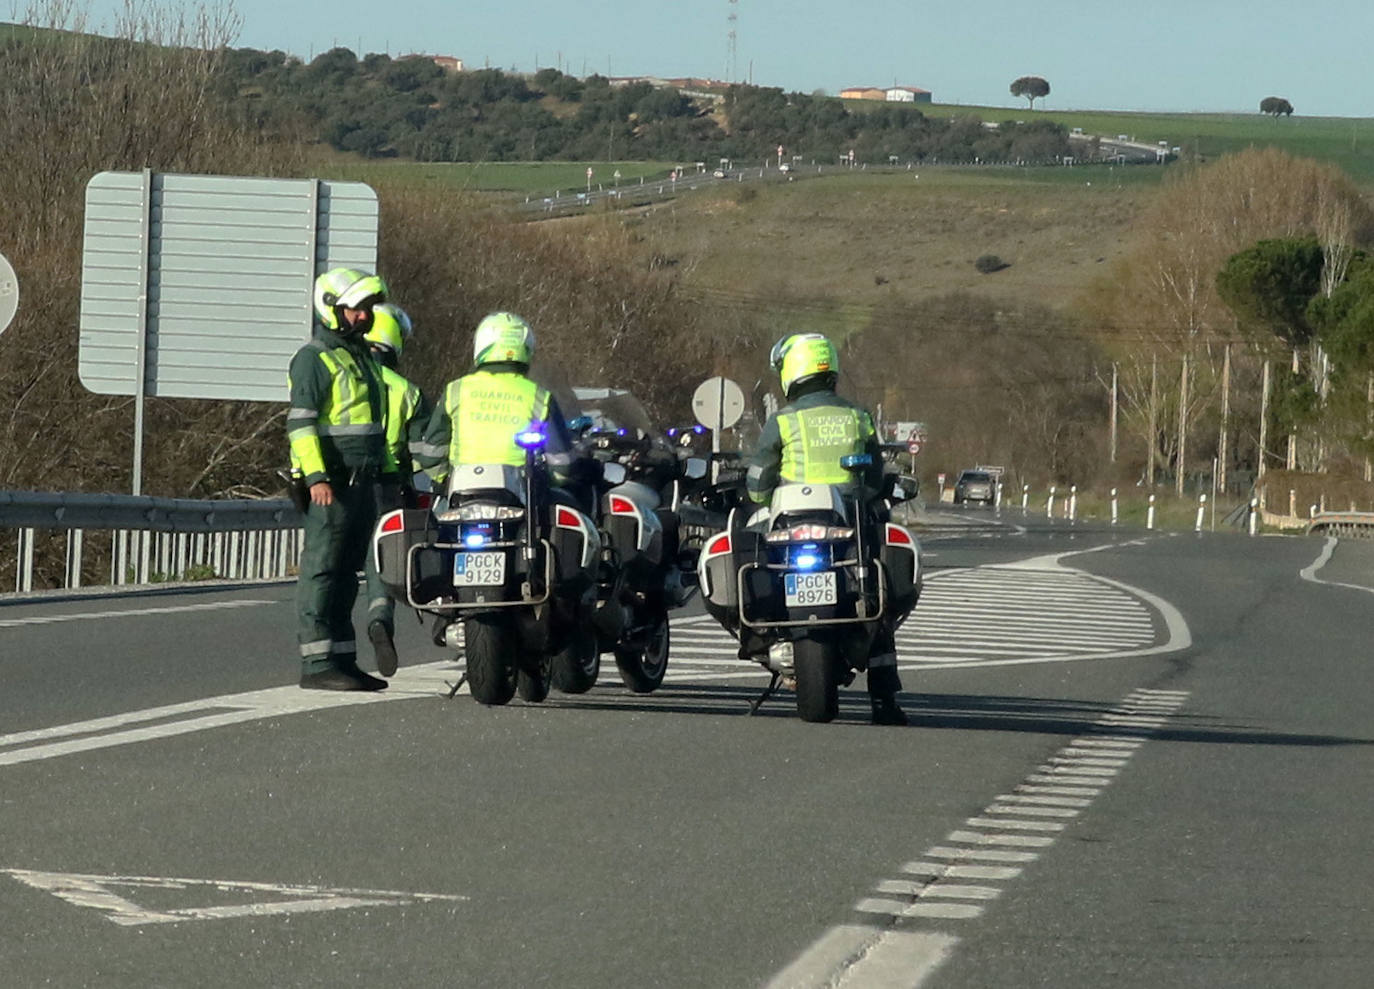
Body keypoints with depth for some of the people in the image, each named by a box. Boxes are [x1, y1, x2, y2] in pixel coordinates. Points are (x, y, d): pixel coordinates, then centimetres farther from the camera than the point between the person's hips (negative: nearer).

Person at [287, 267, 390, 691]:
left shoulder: (361, 356, 21)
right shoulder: (314, 358, -8)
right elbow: (300, 422, -16)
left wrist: (382, 471, 28)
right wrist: (316, 476, -25)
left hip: (362, 482, 9)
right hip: (331, 483, -9)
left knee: (346, 576, 12)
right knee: (322, 571, -10)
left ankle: (342, 660, 15)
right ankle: (317, 663, -13)